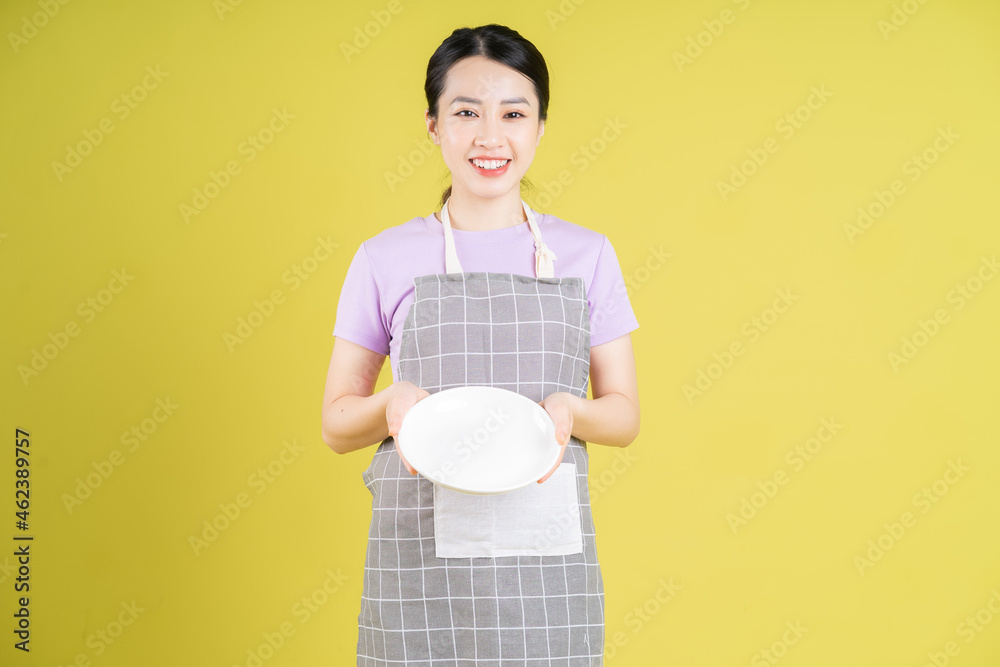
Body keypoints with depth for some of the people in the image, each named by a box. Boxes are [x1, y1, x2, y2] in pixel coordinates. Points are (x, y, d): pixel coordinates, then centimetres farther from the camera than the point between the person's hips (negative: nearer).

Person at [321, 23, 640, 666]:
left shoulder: (587, 255, 6)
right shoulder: (386, 259, 3)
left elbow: (625, 414, 8)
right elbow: (337, 423, 7)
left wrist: (568, 409, -13)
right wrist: (393, 402, -14)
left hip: (546, 563, 1)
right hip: (419, 558, 0)